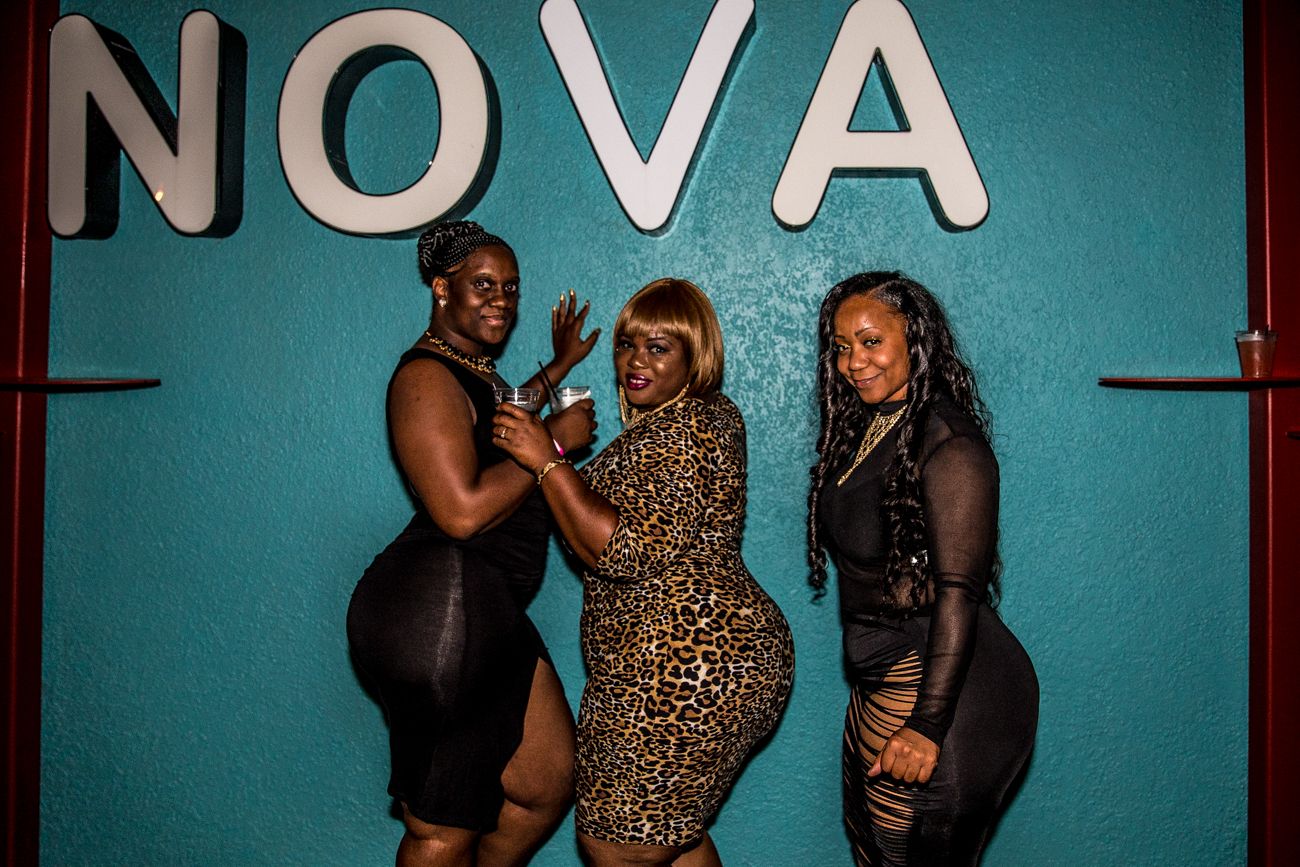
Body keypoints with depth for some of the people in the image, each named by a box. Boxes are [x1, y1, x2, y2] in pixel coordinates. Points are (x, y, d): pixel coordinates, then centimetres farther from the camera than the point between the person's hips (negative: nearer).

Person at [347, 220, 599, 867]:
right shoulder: (426, 377, -14)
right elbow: (463, 511, -23)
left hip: (487, 613, 10)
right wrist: (554, 440, -13)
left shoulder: (474, 366, 17)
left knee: (550, 781, 19)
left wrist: (560, 366, 39)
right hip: (437, 611, -10)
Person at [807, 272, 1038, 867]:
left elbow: (959, 592, -23)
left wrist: (927, 724, -27)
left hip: (938, 681, -9)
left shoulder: (947, 444, -18)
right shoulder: (864, 429, 9)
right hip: (879, 679, 9)